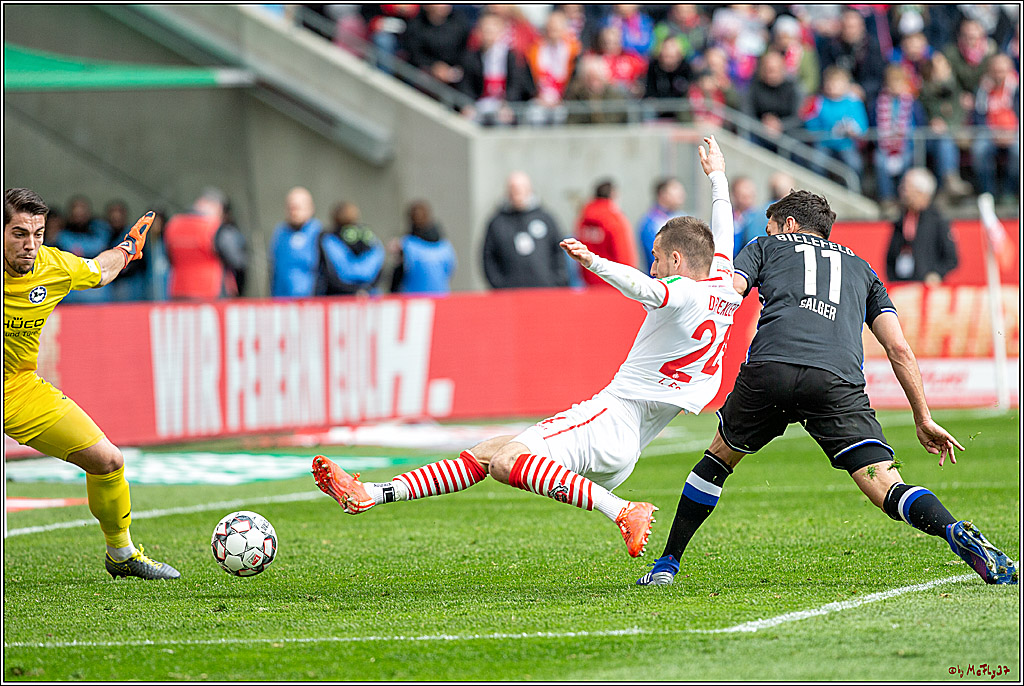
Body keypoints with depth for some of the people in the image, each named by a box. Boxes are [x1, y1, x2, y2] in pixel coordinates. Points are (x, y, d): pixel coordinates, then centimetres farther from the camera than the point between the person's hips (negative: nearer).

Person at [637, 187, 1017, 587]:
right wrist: (923, 419, 26)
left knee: (720, 456, 26)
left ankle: (667, 563, 29)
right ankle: (956, 533, -34)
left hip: (768, 368, 0)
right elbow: (899, 349, 25)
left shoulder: (767, 247, 30)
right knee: (887, 488, -6)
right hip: (837, 381, 0)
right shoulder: (860, 268, 35)